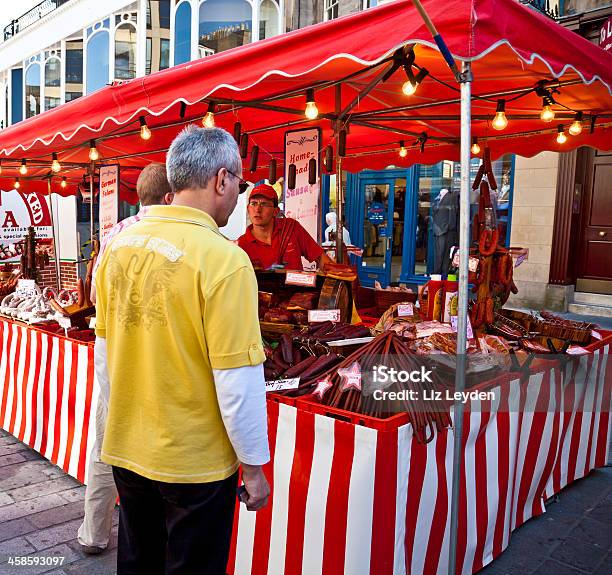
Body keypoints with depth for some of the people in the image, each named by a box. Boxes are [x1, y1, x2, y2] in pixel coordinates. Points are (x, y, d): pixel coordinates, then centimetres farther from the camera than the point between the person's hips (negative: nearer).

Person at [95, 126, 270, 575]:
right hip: (195, 461, -6)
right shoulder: (224, 259, -22)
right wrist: (253, 466, -7)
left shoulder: (118, 246, -1)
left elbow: (105, 348, 9)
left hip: (126, 451, 6)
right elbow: (238, 382, -21)